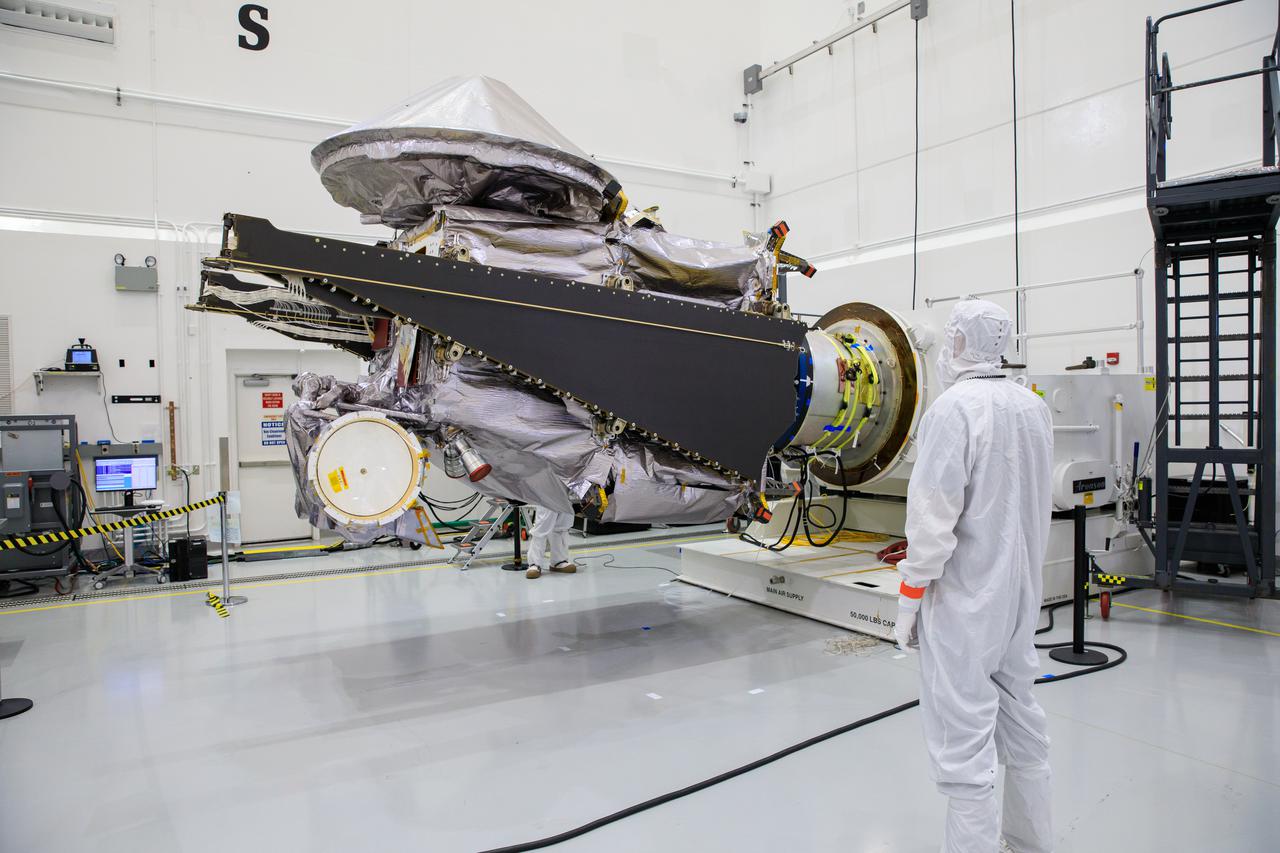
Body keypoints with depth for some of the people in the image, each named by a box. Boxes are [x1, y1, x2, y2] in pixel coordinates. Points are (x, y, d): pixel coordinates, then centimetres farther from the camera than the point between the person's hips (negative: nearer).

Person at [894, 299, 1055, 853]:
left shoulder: (954, 408, -18)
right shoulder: (1034, 407, 5)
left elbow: (933, 517, -21)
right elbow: (1040, 504, 14)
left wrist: (909, 599, -13)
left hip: (964, 600, -9)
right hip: (1020, 592, 9)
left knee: (964, 737, -1)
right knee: (1020, 717, 21)